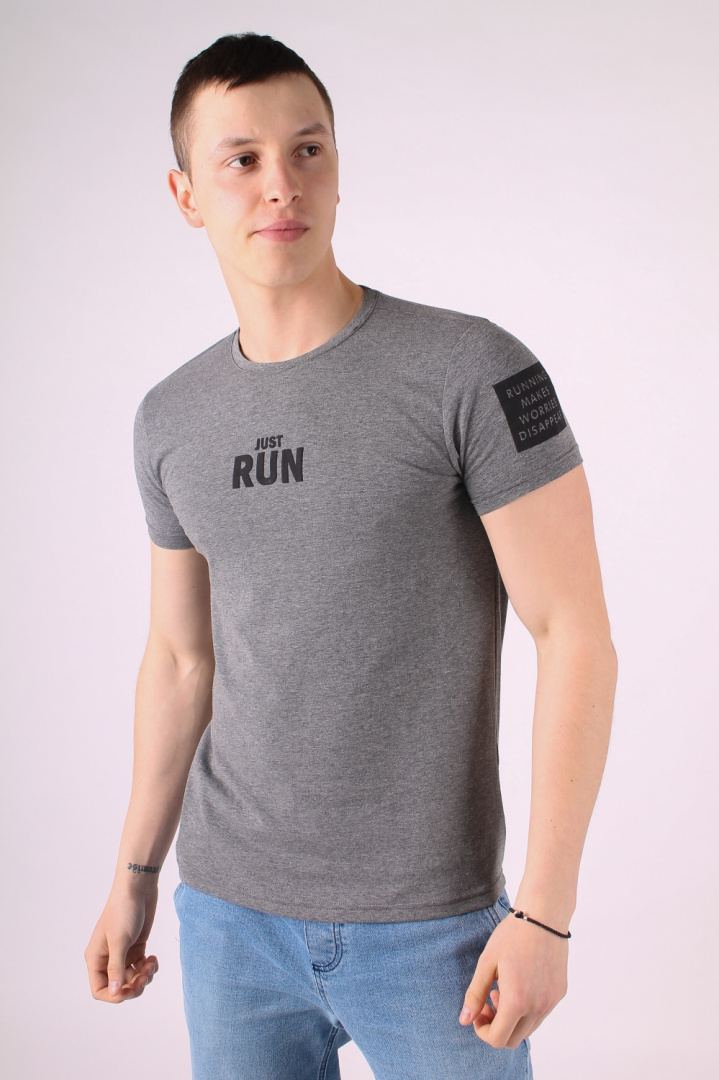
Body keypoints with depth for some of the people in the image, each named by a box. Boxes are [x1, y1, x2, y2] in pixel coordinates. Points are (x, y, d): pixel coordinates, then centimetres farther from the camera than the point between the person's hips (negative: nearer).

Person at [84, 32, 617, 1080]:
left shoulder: (477, 370, -13)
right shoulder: (171, 420, 3)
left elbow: (576, 634, -14)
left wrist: (545, 911, -17)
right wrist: (134, 874, 14)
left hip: (430, 923, -4)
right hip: (230, 913, 4)